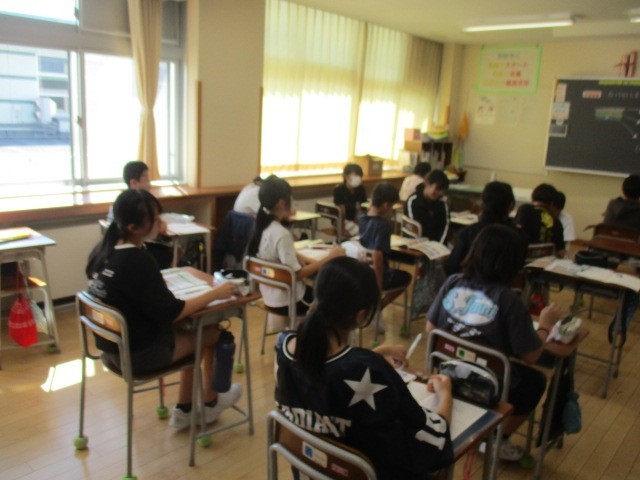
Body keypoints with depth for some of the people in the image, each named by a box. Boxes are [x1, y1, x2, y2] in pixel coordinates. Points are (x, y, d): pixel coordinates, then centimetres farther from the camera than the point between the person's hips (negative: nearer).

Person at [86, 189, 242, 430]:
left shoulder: (102, 250, -4)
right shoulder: (137, 261, -28)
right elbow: (173, 313, -21)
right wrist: (215, 293, -11)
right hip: (139, 352, -8)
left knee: (192, 330, 19)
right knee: (212, 333, 9)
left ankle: (184, 410, 29)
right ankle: (209, 403, 34)